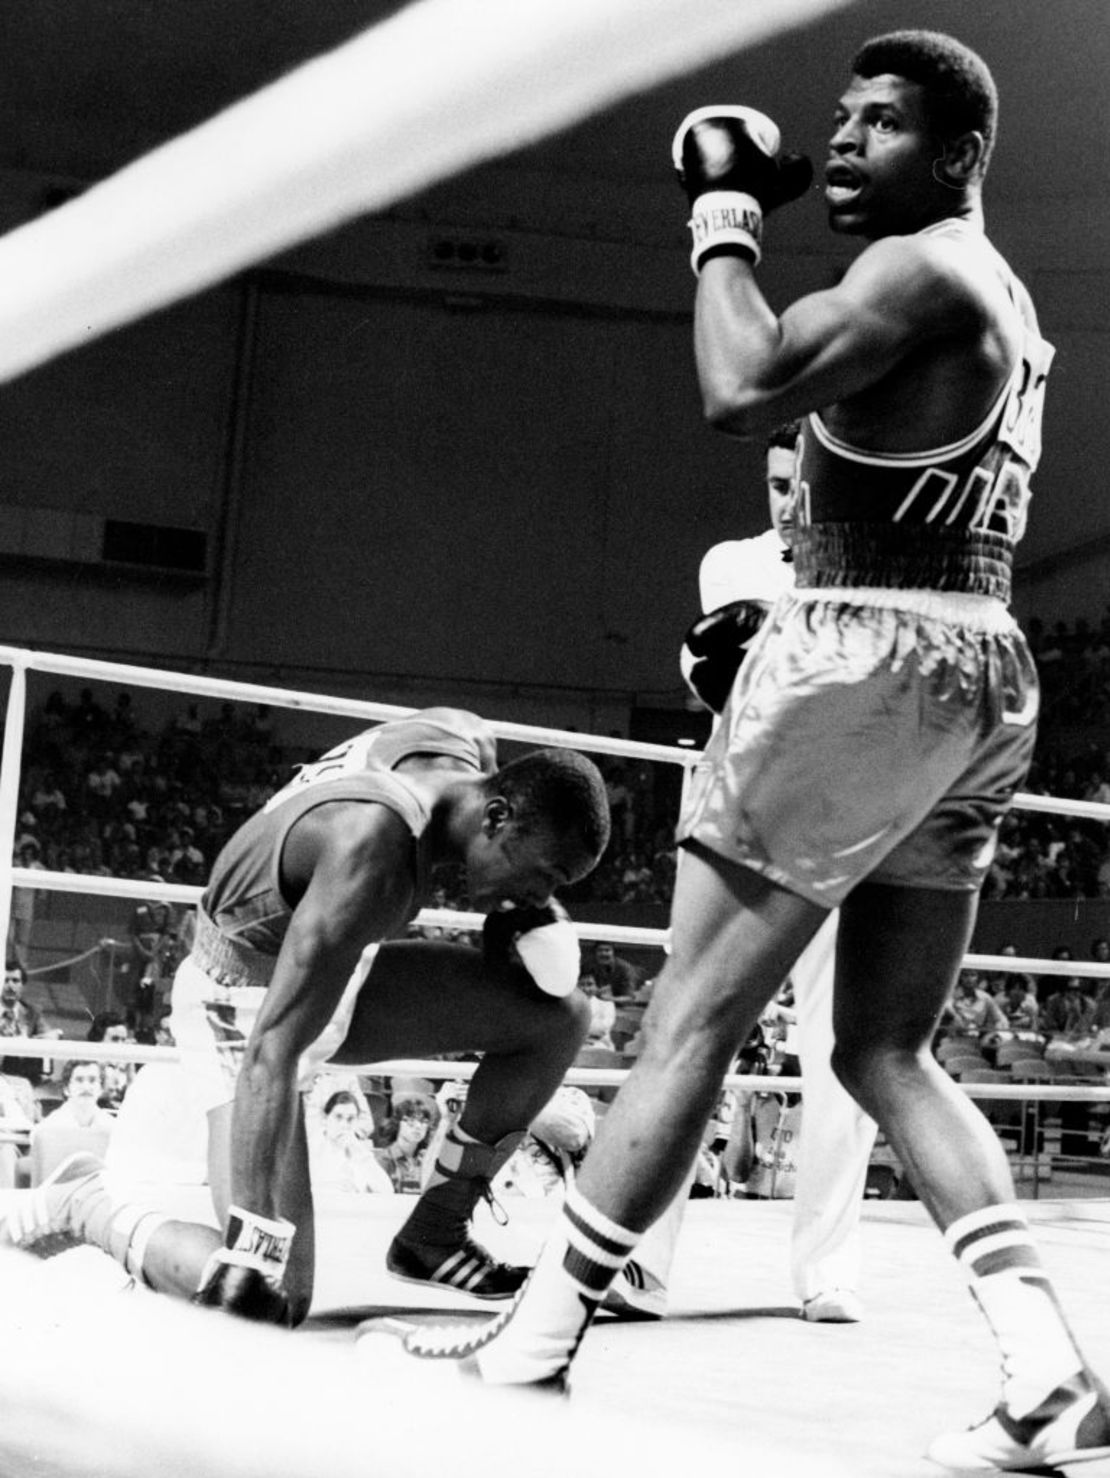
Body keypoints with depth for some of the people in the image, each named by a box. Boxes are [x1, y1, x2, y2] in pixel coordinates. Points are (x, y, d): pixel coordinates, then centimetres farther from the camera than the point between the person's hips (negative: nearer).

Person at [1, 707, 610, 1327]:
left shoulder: (470, 741, -13)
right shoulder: (371, 855, -37)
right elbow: (272, 1049, -38)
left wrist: (518, 907, 4)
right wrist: (251, 1244, -38)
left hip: (333, 967, 9)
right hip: (243, 1004, -9)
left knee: (560, 1014, -4)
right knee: (263, 1297, -19)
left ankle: (436, 1236, 10)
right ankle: (87, 1206, 8)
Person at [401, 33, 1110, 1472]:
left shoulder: (918, 269, -9)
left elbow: (743, 389, -20)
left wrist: (725, 217, -6)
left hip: (866, 655, -9)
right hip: (984, 672, 10)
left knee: (692, 1018, -3)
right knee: (890, 1050, 10)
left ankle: (538, 1333, 6)